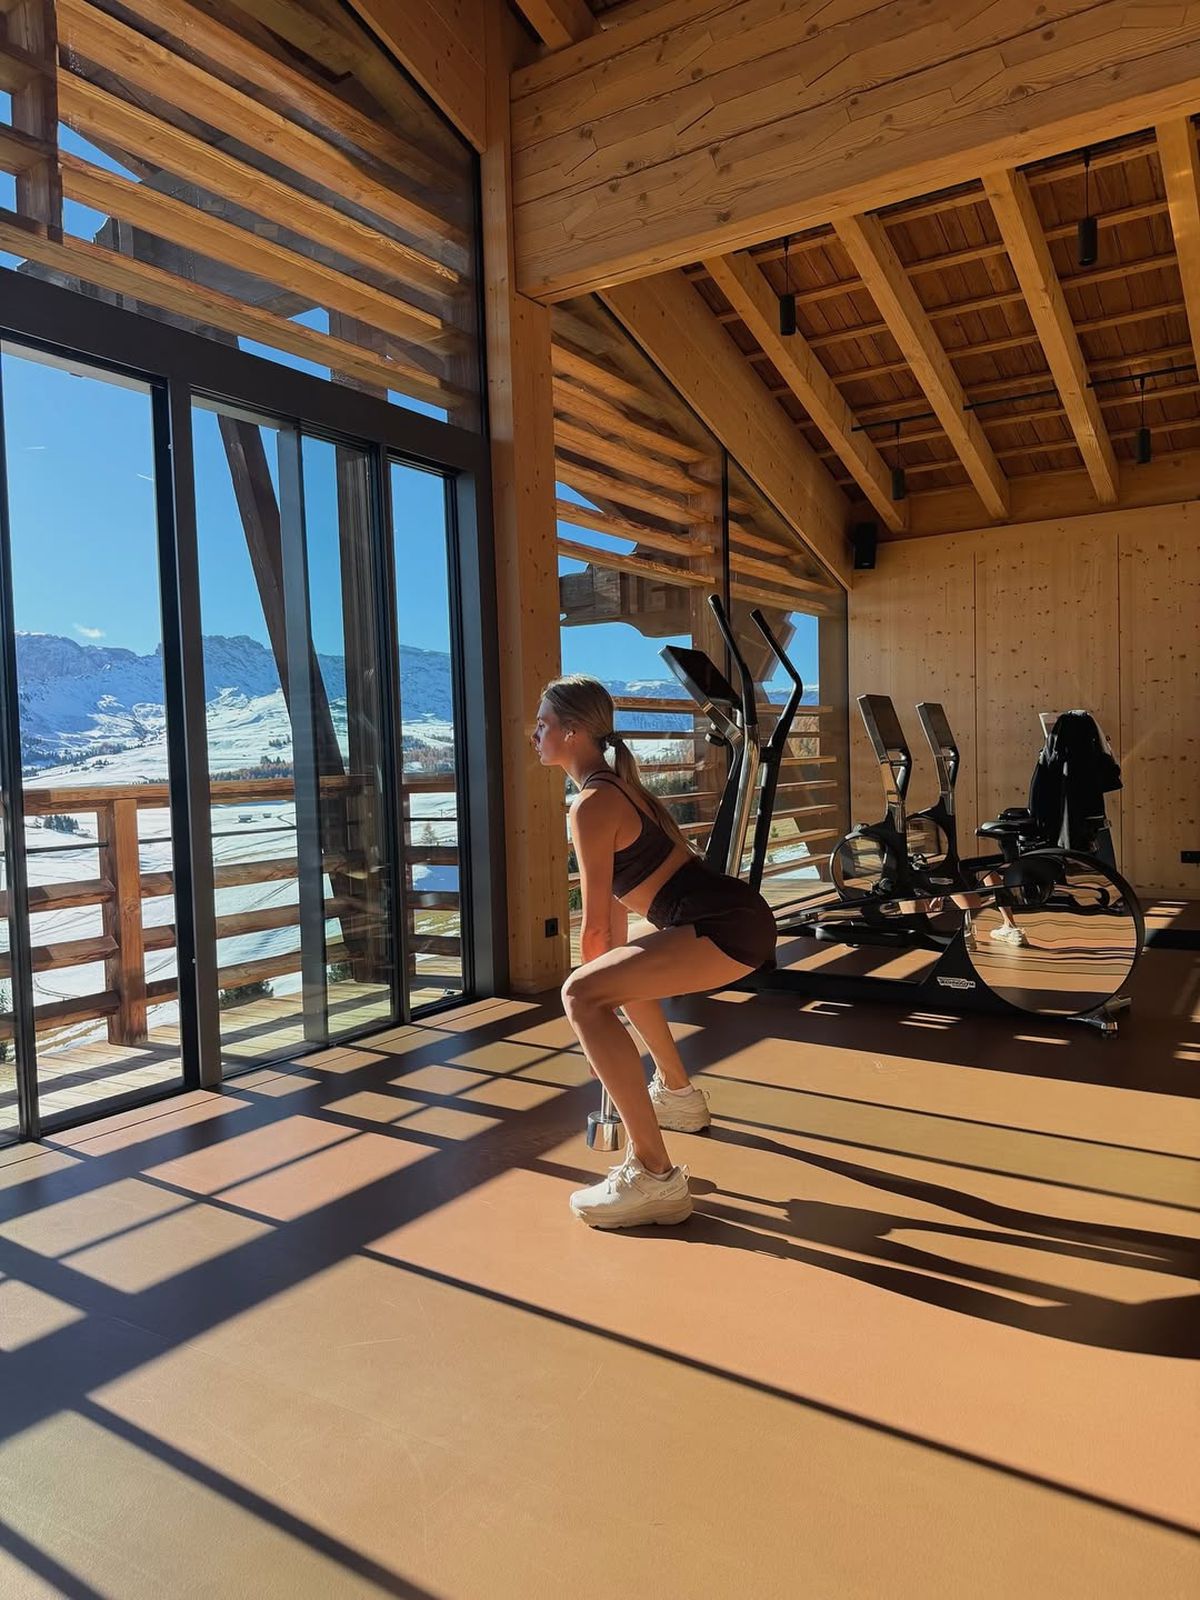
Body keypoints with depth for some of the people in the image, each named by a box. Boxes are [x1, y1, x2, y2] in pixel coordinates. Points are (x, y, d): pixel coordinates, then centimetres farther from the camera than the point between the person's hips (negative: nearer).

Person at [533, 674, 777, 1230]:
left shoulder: (591, 805, -12)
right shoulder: (617, 785, 17)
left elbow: (595, 925, -9)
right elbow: (615, 907, 22)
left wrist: (597, 1006, 4)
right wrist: (613, 979, 26)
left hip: (726, 927, -11)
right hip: (734, 915, 11)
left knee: (581, 994, -23)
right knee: (624, 973, 33)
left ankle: (653, 1176, -21)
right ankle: (677, 1095, 47)